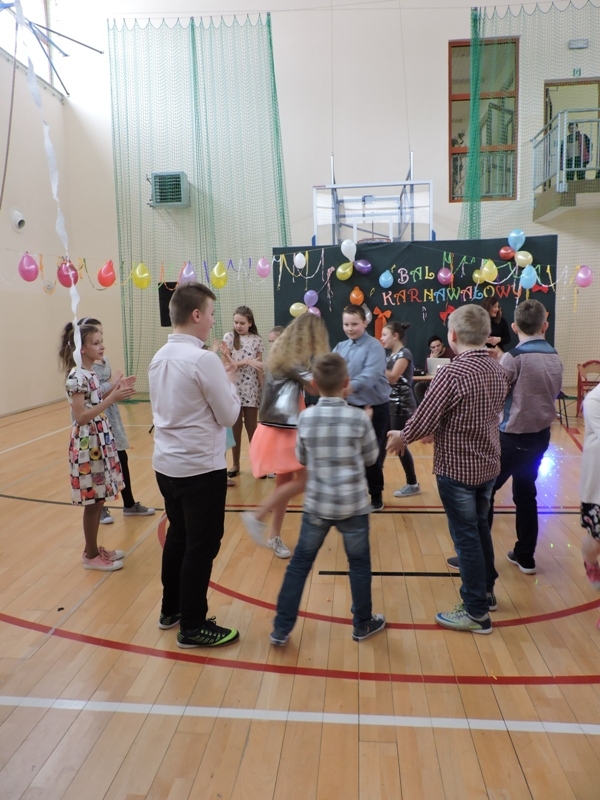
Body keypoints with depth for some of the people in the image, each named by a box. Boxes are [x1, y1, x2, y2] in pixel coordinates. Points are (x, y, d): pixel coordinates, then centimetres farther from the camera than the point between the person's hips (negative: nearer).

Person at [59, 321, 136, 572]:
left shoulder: (90, 373, 9)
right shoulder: (77, 377, -18)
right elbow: (81, 417, -22)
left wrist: (113, 389, 5)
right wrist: (112, 398, -26)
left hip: (100, 441, 9)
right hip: (88, 444, -9)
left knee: (98, 499, 16)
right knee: (92, 501, 2)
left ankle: (94, 549, 28)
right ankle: (91, 555, 16)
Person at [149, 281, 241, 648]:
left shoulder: (160, 357, 6)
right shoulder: (204, 359, -19)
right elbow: (229, 416, -13)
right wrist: (229, 380, 3)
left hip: (167, 464, 8)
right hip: (201, 468, -8)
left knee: (177, 537, 21)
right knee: (202, 546, 5)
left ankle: (171, 610, 35)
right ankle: (193, 626, 17)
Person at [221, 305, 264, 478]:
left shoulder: (257, 341, 2)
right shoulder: (228, 337, -1)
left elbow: (259, 368, 4)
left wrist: (263, 388, -1)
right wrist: (246, 362, -21)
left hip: (251, 389, 0)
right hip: (233, 388, 0)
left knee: (251, 427, 5)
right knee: (235, 427, 7)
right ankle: (235, 465, 18)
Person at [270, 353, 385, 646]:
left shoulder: (306, 418, -7)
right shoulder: (359, 418, -12)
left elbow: (301, 459, 6)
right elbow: (371, 457, 3)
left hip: (317, 504, 1)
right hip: (353, 505, -1)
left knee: (299, 564, 12)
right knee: (359, 564, 17)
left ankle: (281, 628, 17)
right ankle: (363, 624, 31)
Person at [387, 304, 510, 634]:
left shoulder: (451, 374, -23)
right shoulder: (498, 370, 2)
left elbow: (423, 420, -20)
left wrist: (402, 437, 1)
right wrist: (438, 432, 17)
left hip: (457, 469, -7)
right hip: (488, 465, 8)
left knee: (466, 537, 5)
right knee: (480, 528, 23)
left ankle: (476, 612, 18)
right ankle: (485, 591, 40)